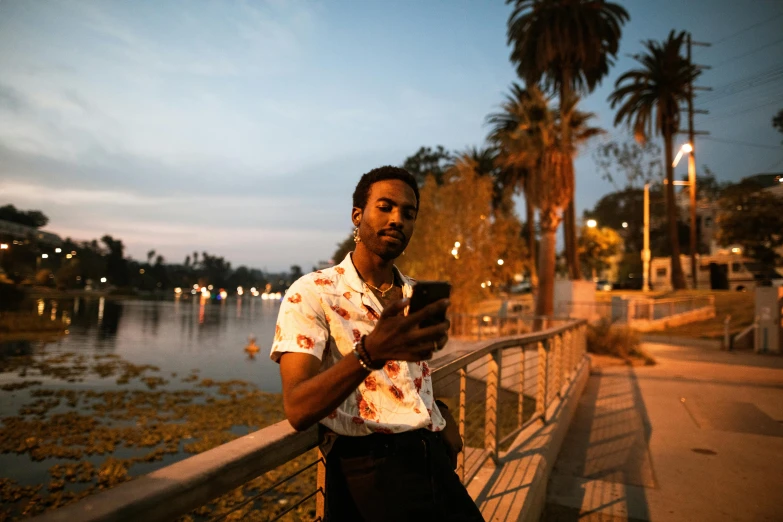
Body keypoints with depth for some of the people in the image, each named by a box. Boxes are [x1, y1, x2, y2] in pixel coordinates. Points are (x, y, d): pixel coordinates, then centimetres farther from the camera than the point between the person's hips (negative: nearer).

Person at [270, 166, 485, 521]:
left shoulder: (417, 297, 11)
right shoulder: (310, 294, -10)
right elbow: (298, 410, -20)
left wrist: (443, 417, 5)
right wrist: (370, 352, -36)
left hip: (434, 458, 6)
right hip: (370, 466, -5)